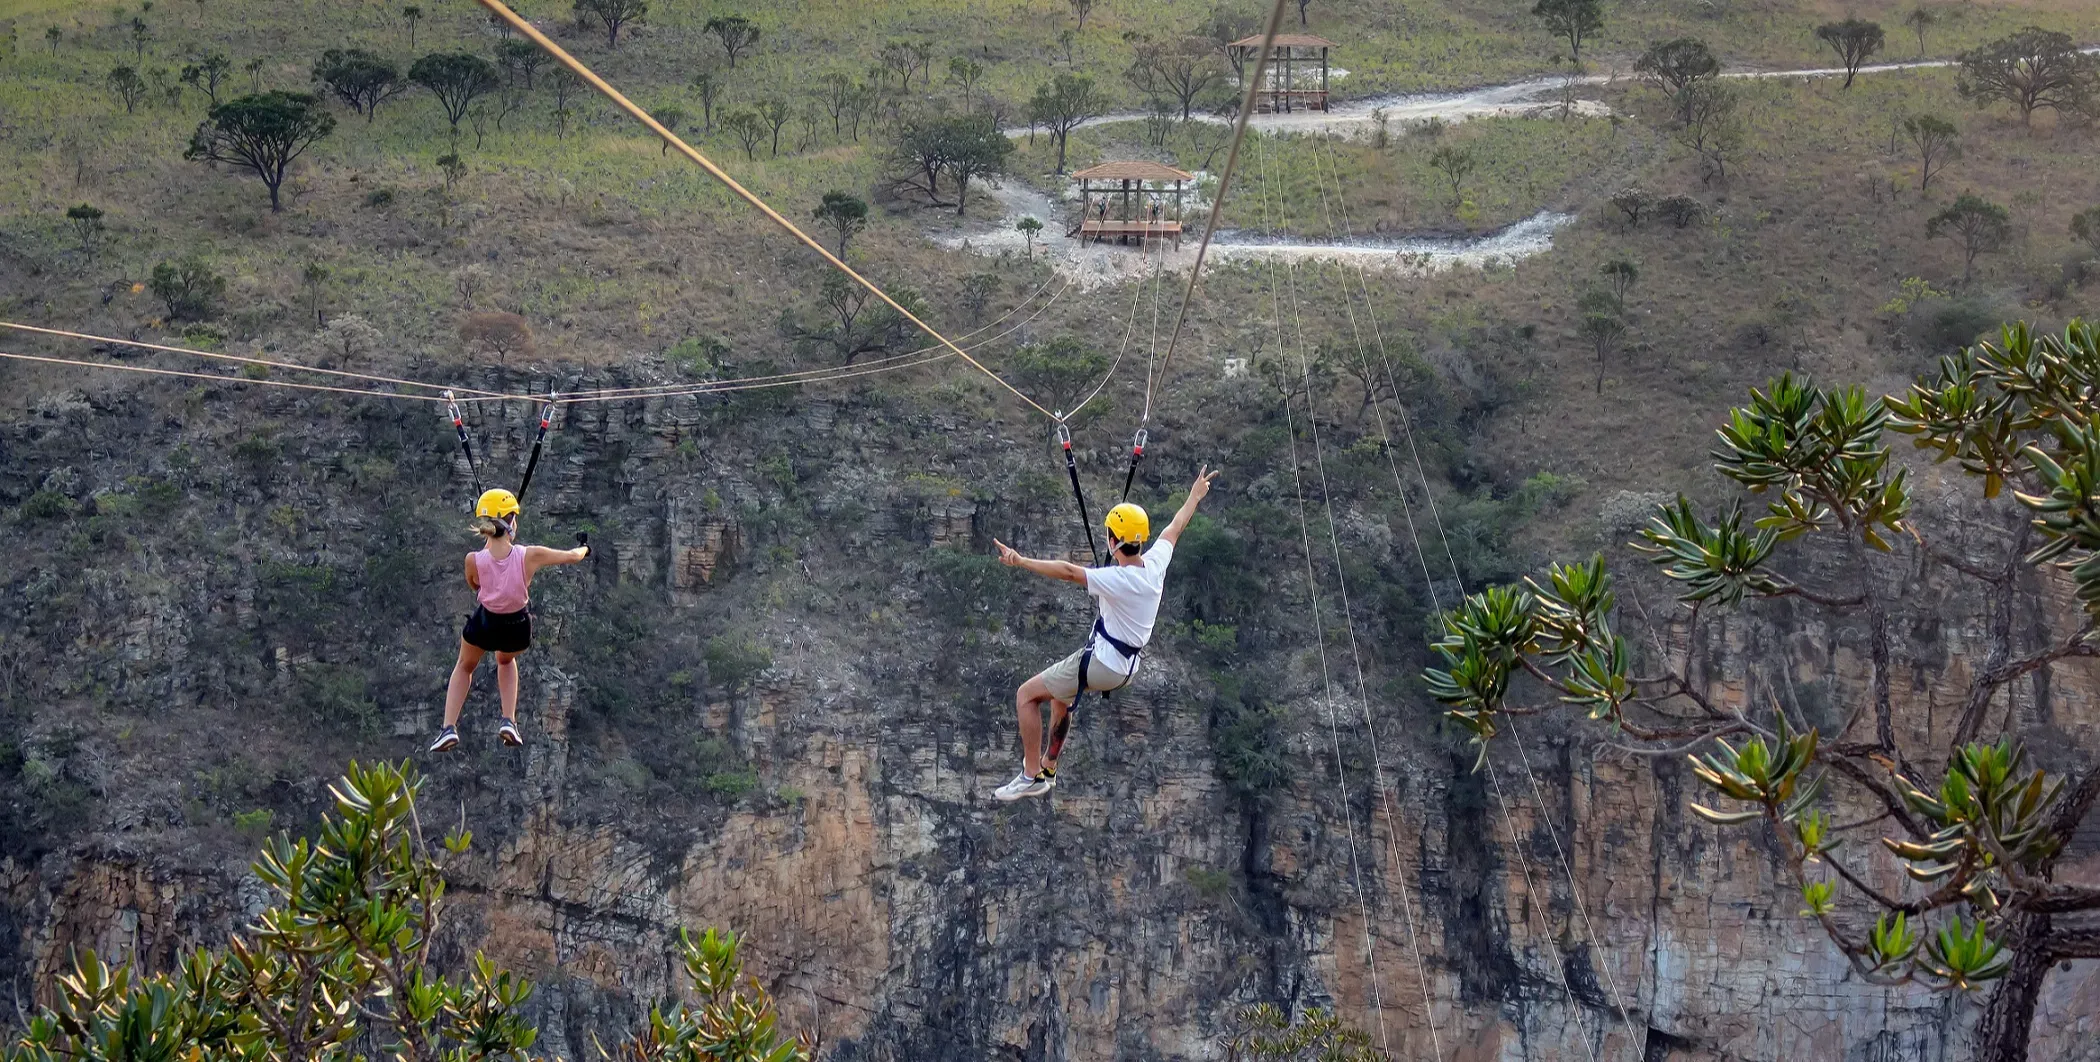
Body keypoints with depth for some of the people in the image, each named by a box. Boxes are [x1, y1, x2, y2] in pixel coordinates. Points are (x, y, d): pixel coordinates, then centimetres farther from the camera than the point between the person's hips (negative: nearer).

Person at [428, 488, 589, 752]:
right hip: (518, 628, 1)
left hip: (484, 624, 0)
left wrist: (488, 543, 4)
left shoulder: (474, 560, -25)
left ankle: (449, 728, 17)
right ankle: (509, 721, 21)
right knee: (506, 661, 36)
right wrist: (585, 547, 15)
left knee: (465, 666, 31)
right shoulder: (529, 556, -26)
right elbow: (572, 556, -8)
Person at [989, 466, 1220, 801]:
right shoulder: (1155, 564, -5)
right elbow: (1175, 528, 13)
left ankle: (1032, 776, 0)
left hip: (1100, 664, -9)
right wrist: (1195, 496, 29)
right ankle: (1049, 768, 42)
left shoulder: (1117, 580, -27)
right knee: (1059, 692, 33)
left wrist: (1020, 561, -42)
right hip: (1126, 669, 9)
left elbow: (1068, 571, -36)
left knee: (1026, 695, 1)